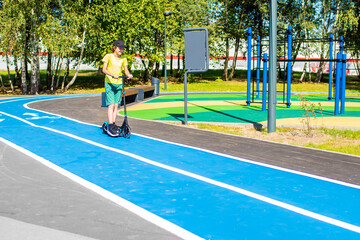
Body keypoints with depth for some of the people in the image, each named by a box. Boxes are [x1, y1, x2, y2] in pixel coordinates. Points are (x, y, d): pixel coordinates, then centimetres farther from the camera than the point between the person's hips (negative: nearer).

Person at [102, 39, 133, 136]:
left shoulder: (123, 58, 7)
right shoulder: (109, 56, -5)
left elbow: (126, 70, 3)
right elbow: (104, 69, -13)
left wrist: (129, 75, -20)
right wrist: (112, 75, -30)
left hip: (119, 83, 4)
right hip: (109, 83, -4)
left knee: (116, 105, 6)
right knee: (111, 105, -11)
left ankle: (113, 124, 15)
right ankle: (110, 125, -12)